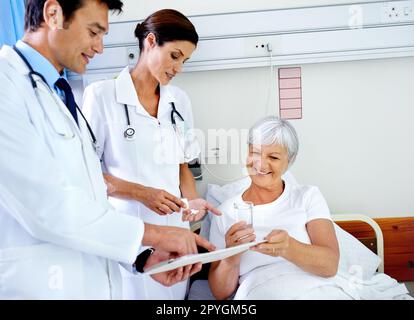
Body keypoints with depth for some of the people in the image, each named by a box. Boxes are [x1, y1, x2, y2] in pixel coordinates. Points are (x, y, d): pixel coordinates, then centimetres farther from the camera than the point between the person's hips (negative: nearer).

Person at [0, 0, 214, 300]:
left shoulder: (62, 96, 13)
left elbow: (93, 203, 10)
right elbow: (47, 205, -22)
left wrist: (143, 257, -1)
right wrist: (153, 234, -14)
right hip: (36, 284, -7)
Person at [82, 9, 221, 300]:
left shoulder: (179, 100, 8)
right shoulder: (102, 95, -7)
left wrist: (192, 199, -5)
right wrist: (142, 193, -17)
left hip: (174, 224, 5)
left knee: (176, 292, 11)